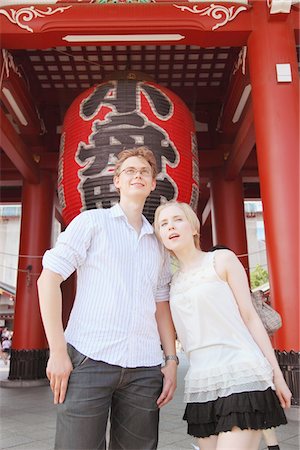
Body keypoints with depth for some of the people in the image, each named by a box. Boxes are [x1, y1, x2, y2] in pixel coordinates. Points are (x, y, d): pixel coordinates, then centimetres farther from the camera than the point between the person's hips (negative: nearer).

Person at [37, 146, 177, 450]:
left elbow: (161, 307, 18)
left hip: (145, 369, 4)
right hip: (89, 359, -4)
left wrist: (171, 360, 8)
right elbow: (49, 279, -2)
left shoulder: (157, 244, 18)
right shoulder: (92, 222, 5)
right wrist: (57, 351, -9)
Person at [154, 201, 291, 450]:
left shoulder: (222, 260, 1)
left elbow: (250, 317, -2)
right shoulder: (174, 282, 14)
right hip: (201, 386, 5)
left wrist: (277, 374, -3)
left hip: (240, 376, -5)